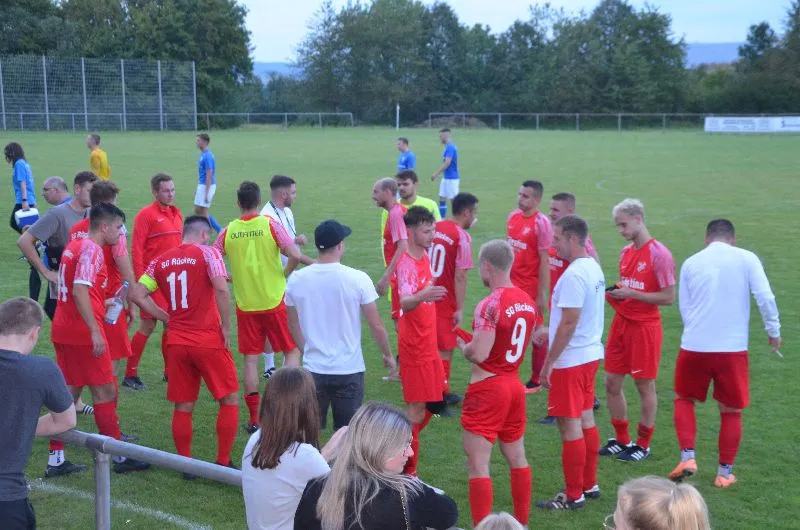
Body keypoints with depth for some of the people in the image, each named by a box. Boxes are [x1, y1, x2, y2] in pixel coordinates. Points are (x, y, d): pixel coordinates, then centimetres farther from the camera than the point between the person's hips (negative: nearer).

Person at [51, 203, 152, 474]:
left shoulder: (74, 246, 15)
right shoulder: (91, 249, -14)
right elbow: (79, 291, -24)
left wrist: (106, 303, 28)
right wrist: (95, 331, -26)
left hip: (62, 330, 9)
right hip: (83, 332, -9)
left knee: (68, 393, 12)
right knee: (105, 393, 0)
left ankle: (56, 459, 14)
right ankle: (120, 457, 9)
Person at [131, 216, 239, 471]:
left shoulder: (161, 260, 9)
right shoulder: (207, 252, -5)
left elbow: (138, 294, 6)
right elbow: (221, 289, -18)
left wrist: (165, 316, 11)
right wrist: (226, 327, -10)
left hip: (176, 342, 5)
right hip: (209, 340, -4)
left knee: (183, 407, 13)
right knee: (230, 400, 9)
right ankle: (223, 462, 9)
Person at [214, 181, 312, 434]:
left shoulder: (229, 230, 0)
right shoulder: (270, 224, -8)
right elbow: (294, 254, -15)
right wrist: (312, 262, 5)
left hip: (245, 304, 2)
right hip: (274, 301, -2)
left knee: (251, 359, 8)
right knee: (292, 351, 12)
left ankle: (254, 419, 10)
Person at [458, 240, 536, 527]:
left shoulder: (491, 305, -20)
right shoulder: (527, 301, 4)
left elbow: (478, 354, -24)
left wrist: (463, 345, -3)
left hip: (487, 389, -8)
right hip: (515, 385, 8)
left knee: (477, 465, -2)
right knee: (517, 458, 20)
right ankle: (522, 521, 31)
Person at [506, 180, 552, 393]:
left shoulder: (541, 223, -16)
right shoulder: (513, 216, 5)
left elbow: (545, 261, -17)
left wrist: (542, 294, -17)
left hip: (531, 287, -6)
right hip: (511, 284, 7)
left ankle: (537, 381, 19)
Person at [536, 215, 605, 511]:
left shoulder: (573, 275, -21)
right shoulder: (593, 268, 9)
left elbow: (569, 323, -23)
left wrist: (549, 362, -18)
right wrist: (550, 330, 25)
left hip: (571, 360, -10)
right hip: (591, 353, 10)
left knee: (570, 424, -1)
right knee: (586, 419, 16)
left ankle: (574, 496, 7)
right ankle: (590, 485, 27)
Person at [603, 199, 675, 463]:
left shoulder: (659, 254, -13)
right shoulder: (626, 252, 10)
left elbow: (669, 297, -14)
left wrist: (630, 293, -19)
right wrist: (615, 293, -1)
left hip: (644, 326, -7)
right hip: (621, 323, 7)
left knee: (645, 386, 4)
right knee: (612, 383, 9)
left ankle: (643, 444, 18)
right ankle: (621, 440, 24)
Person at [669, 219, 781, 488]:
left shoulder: (691, 263, 6)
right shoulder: (746, 258, 1)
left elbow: (684, 307, 8)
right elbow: (765, 297, -7)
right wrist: (774, 331, 5)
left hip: (694, 347, 1)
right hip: (733, 348, -1)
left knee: (683, 399, 22)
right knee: (731, 411, 15)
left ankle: (687, 457, 8)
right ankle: (725, 473, 20)